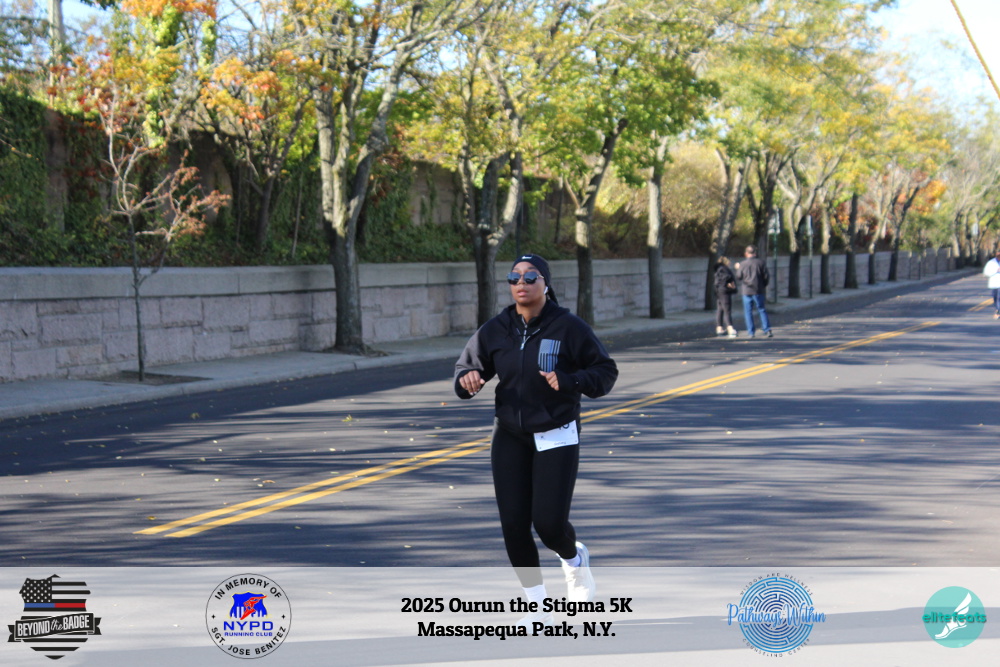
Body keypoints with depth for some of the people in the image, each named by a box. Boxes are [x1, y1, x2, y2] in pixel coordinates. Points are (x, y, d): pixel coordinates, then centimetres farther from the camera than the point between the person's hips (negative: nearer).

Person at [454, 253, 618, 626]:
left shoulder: (569, 328, -11)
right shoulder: (495, 331, -1)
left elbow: (606, 371, -6)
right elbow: (465, 368, 7)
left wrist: (569, 381, -24)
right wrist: (467, 380, -17)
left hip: (557, 437, -3)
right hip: (510, 437, 4)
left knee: (549, 523, -11)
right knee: (513, 525, -1)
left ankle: (575, 560, 28)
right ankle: (539, 607, 17)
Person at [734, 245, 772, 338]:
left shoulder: (742, 264, -5)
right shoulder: (761, 262, -3)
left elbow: (738, 277, 3)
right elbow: (767, 277, -1)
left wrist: (738, 268, 21)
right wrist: (763, 286, 15)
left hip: (746, 291, -1)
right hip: (758, 291, 1)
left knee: (748, 311, 6)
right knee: (762, 310, 8)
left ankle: (750, 332, 3)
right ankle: (767, 330, -1)